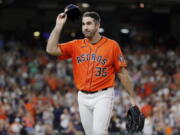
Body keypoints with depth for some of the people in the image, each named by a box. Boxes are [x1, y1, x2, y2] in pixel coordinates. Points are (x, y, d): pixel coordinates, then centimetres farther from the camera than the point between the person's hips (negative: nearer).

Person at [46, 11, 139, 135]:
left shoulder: (112, 45, -2)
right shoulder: (76, 45, 7)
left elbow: (123, 73, 0)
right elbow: (51, 49, -4)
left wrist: (133, 98, -1)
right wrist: (59, 25, -4)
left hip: (103, 96, -4)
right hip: (83, 97, 4)